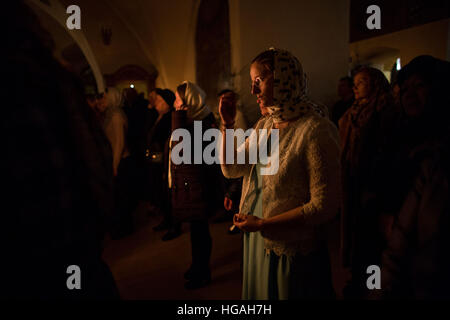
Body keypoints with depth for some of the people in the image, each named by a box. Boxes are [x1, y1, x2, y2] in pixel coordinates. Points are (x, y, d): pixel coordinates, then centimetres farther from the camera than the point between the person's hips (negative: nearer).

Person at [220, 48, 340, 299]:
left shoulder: (316, 130, -20)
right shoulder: (264, 125, 4)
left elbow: (325, 207, -23)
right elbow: (231, 169, 8)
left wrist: (262, 224, -19)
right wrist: (227, 124, -3)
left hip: (293, 252, -7)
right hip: (257, 243, 7)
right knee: (260, 294, 24)